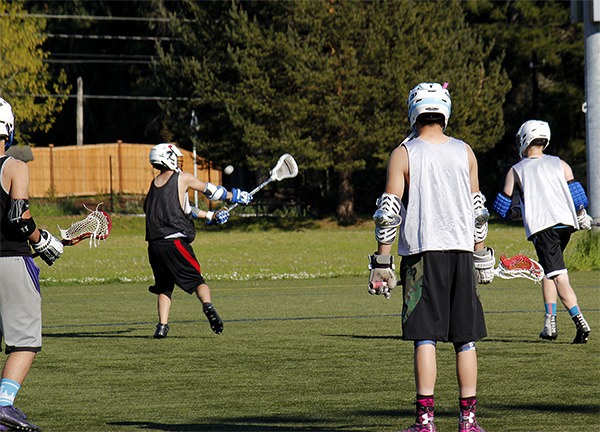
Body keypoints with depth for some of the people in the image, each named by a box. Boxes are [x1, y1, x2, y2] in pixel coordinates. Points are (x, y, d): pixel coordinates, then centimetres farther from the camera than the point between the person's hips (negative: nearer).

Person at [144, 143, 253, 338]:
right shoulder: (183, 178, 3)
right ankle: (208, 305, -27)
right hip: (174, 242, -5)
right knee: (197, 280, 0)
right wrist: (234, 196, 31)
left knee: (164, 286, 15)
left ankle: (162, 325, 3)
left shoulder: (155, 183, 21)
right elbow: (210, 190, 15)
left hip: (154, 245, 5)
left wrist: (210, 216, 36)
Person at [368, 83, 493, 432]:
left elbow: (389, 213, -4)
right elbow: (478, 212, 11)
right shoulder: (465, 153, 7)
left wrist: (382, 263, 0)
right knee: (466, 338, 7)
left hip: (422, 251, -2)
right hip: (461, 249, 2)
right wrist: (481, 258, 20)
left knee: (425, 338, -3)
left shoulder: (403, 154, -1)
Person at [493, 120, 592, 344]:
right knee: (548, 272, 20)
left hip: (541, 226, -4)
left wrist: (519, 212, 30)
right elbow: (576, 195, 4)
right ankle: (549, 323, 14)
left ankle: (580, 323, -26)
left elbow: (502, 208, 10)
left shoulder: (516, 171, 8)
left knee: (558, 276, -11)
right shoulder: (560, 165, 13)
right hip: (565, 223, 4)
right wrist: (582, 217, 21)